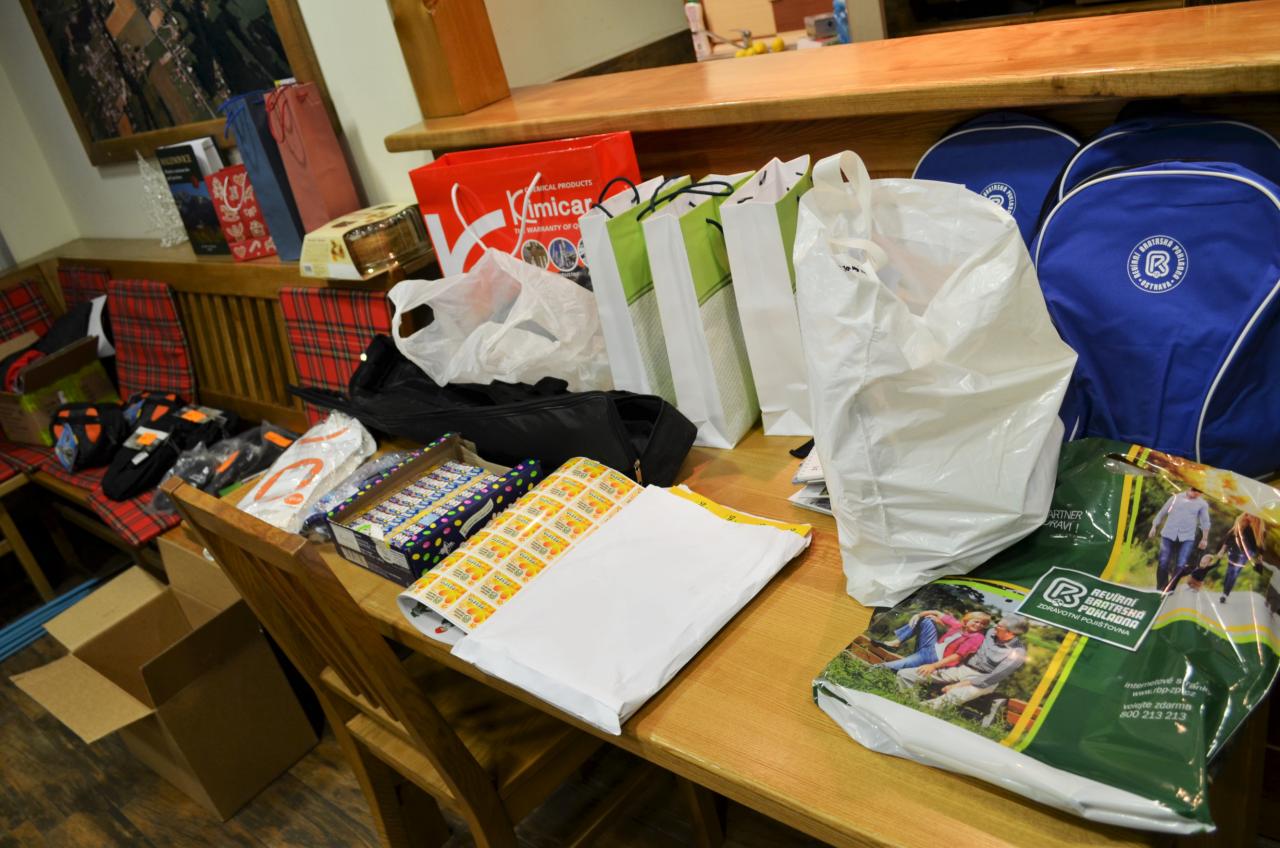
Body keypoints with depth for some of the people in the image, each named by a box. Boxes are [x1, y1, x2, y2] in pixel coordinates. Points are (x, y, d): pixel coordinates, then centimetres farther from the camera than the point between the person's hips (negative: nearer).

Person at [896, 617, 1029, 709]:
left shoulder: (1017, 654, -14)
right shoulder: (992, 633, 5)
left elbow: (992, 678, -18)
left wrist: (960, 685, -20)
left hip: (982, 681, -6)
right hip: (961, 668, 7)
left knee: (954, 695, -45)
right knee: (905, 674, -9)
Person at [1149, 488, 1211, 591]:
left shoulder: (1202, 504, 6)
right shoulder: (1176, 497, 6)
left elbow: (1205, 522, 11)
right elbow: (1162, 513, 12)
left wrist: (1204, 538, 6)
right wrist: (1154, 527, 10)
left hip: (1187, 538, 0)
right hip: (1168, 535, 0)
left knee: (1180, 565, -9)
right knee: (1163, 563, -1)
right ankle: (1160, 589, 10)